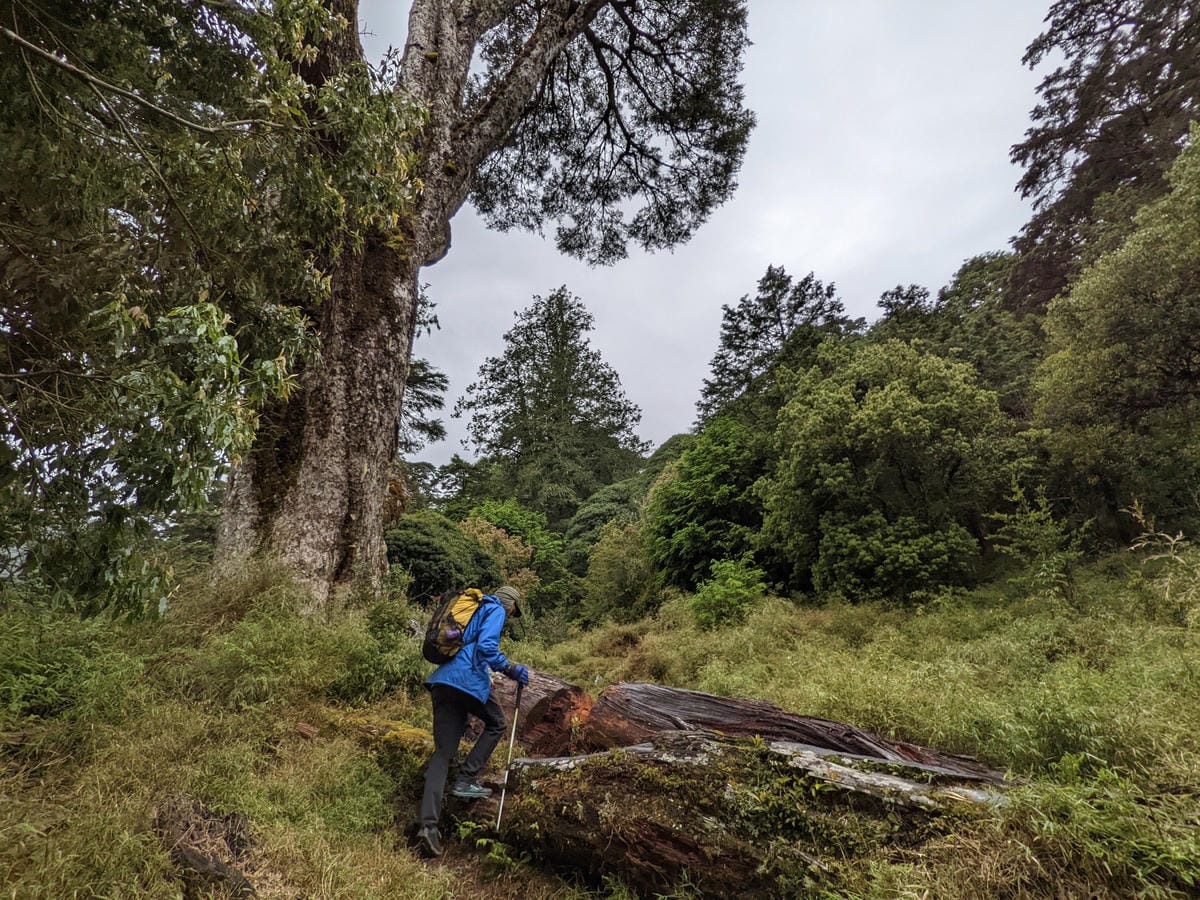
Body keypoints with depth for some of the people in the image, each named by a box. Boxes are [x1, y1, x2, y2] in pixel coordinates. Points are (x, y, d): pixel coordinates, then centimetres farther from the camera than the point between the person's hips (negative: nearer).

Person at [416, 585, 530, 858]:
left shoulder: (473, 609, 28)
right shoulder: (496, 610, 2)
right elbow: (486, 646, -15)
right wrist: (512, 670, -8)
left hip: (441, 681, 8)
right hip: (468, 681, -8)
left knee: (442, 752, 5)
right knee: (496, 723, 19)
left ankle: (429, 824, -4)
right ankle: (466, 780, 9)